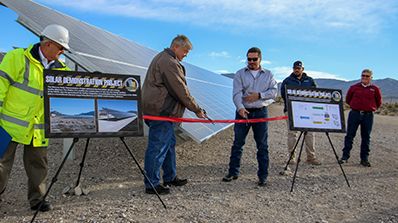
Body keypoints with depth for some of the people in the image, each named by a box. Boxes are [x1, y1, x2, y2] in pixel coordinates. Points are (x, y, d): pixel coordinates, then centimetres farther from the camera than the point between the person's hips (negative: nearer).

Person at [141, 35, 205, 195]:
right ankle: (151, 184, 9)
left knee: (169, 143, 18)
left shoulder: (162, 58, 19)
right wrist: (197, 109, -8)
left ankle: (170, 177, 31)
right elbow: (181, 90, -17)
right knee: (158, 147, -3)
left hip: (162, 111, 11)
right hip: (160, 111, -11)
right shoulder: (168, 62, -16)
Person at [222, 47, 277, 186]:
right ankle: (233, 172, 15)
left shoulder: (268, 74, 12)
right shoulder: (240, 74, 7)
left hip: (261, 113, 1)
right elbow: (237, 93, -7)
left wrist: (259, 95, -12)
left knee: (262, 145, 3)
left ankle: (263, 176, 12)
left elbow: (274, 91, 3)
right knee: (238, 143, 3)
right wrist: (240, 107, -24)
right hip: (243, 112, 0)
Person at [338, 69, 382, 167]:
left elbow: (379, 101, 19)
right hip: (354, 114, 0)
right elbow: (347, 99, 19)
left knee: (366, 138, 5)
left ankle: (364, 159, 14)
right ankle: (345, 156, 6)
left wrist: (372, 109, 14)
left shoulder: (375, 89, 6)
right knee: (349, 136, -1)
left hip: (368, 116, 0)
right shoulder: (354, 87, 7)